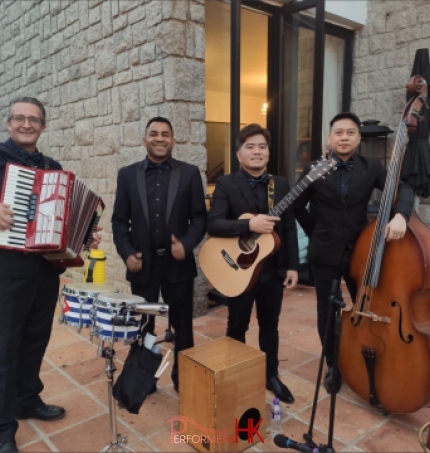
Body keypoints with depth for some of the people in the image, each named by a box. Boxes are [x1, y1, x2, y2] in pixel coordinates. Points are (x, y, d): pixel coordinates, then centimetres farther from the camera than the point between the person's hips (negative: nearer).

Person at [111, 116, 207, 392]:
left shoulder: (190, 173, 2)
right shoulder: (127, 174, 6)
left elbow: (200, 217, -1)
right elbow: (119, 220, 4)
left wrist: (187, 245, -16)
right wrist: (127, 254, -9)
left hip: (178, 262, -1)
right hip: (143, 263, 1)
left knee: (182, 327, 11)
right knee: (142, 326, 13)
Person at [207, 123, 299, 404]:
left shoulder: (281, 185, 4)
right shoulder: (226, 184, -7)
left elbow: (289, 228, 4)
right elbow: (213, 225, -18)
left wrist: (293, 266, -1)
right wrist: (250, 225, -29)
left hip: (274, 268, 3)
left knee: (270, 324, 17)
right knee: (237, 326, 13)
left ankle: (271, 375, 36)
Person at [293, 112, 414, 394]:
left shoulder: (371, 167, 0)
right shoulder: (315, 169, -3)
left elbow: (403, 189, -12)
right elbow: (298, 206, 7)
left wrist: (400, 215, -32)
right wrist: (317, 233, 5)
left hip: (359, 251, 1)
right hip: (325, 254, 0)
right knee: (326, 314, 10)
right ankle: (333, 366, 30)